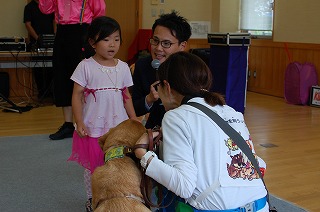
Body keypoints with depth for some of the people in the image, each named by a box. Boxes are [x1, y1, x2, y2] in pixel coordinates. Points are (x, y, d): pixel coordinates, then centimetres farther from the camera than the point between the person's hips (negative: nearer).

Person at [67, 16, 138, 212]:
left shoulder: (123, 67, 3)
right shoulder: (86, 66, -8)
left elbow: (126, 97, 10)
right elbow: (77, 95, -7)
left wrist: (134, 120, 7)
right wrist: (79, 122, -14)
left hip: (119, 127, 3)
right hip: (93, 128, -3)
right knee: (92, 167, 10)